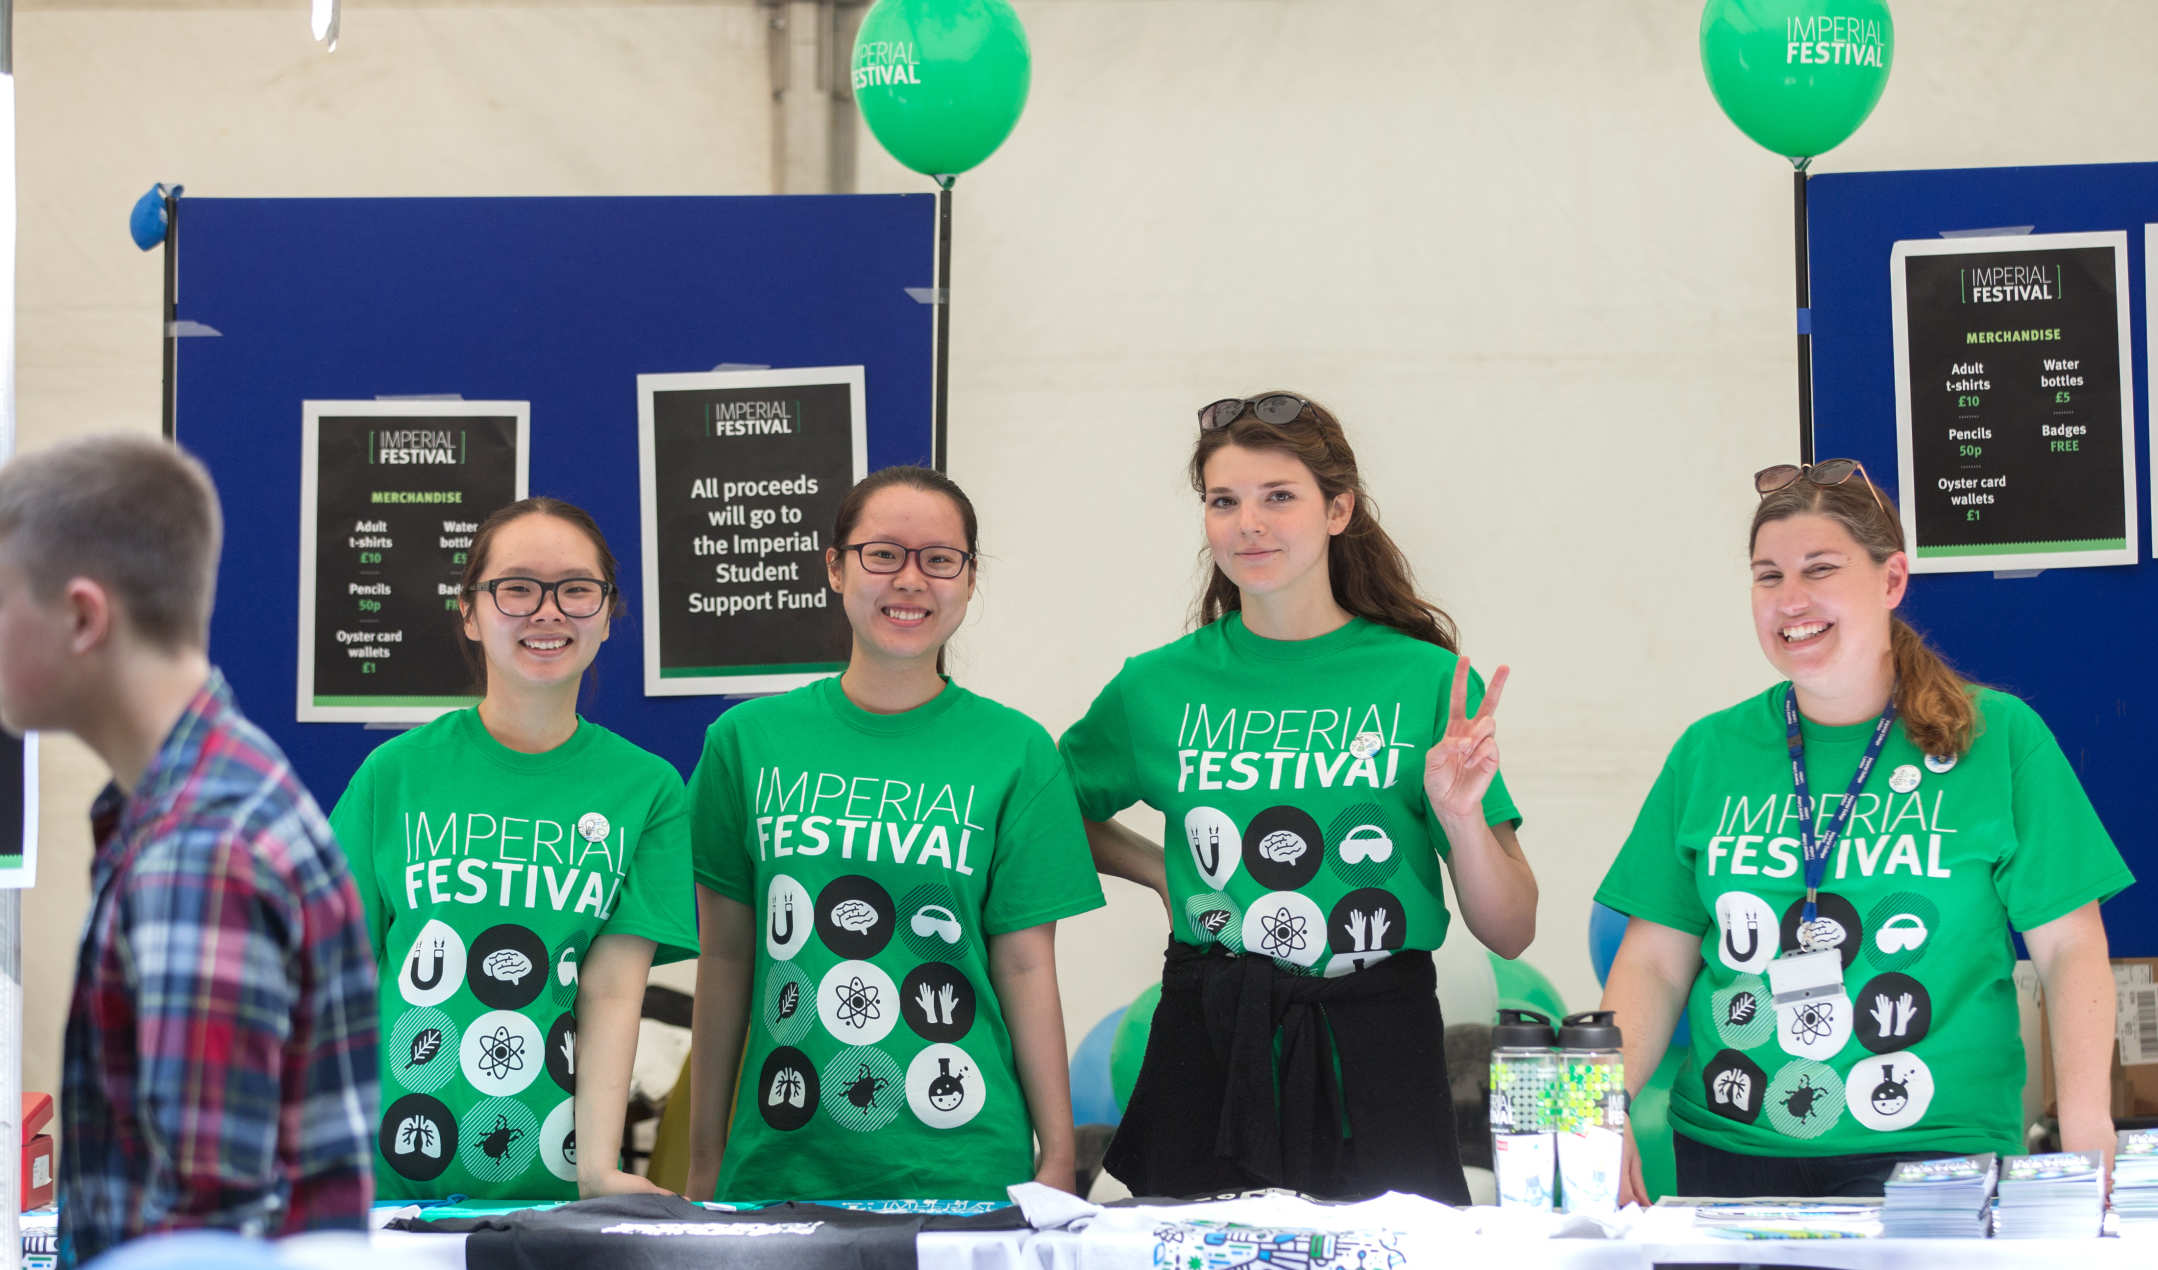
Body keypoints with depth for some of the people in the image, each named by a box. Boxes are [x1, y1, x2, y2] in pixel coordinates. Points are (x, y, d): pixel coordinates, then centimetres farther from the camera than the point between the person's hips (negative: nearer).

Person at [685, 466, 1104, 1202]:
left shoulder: (1015, 751, 2)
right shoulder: (749, 740, 5)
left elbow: (1026, 967, 2)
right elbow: (725, 956, 8)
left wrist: (1058, 1157, -1)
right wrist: (705, 1158, 9)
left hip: (962, 1167, -1)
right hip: (781, 1162, 1)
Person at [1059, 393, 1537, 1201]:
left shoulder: (1428, 681, 1)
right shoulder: (1159, 687, 5)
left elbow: (1510, 934, 2)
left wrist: (1462, 818, -15)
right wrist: (1162, 872, 8)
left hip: (1376, 1057, -1)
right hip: (1210, 1052, 1)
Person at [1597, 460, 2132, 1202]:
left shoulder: (2000, 741, 2)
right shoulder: (1709, 754, 9)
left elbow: (2068, 949, 0)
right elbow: (1655, 967, 8)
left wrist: (2085, 1123, -13)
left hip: (1932, 1158, -2)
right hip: (1729, 1152, 2)